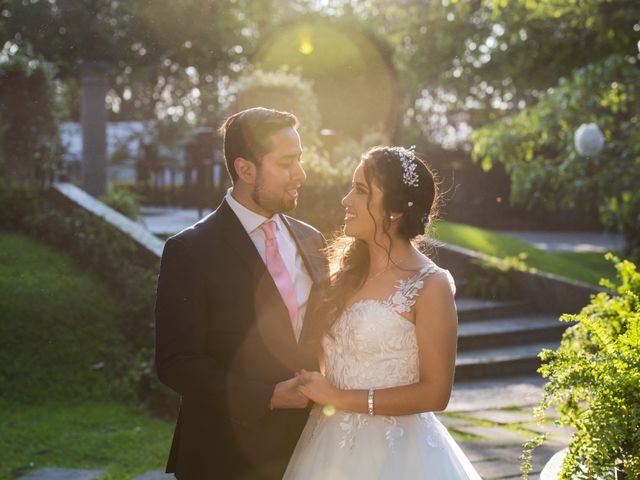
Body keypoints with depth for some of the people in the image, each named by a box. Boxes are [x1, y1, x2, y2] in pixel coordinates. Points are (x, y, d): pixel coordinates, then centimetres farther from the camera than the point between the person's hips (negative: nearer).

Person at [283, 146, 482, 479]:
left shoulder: (429, 286, -13)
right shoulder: (346, 273, 6)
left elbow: (435, 393, -16)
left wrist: (340, 398, -15)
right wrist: (310, 389, 0)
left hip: (393, 452, -6)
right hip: (332, 446, 6)